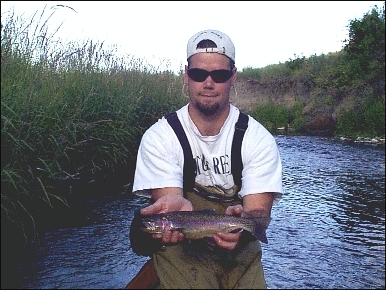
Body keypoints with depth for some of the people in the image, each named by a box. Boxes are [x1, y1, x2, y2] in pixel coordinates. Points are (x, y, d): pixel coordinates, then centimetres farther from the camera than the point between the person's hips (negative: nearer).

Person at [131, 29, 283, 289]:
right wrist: (177, 207, -38)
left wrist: (242, 221, -35)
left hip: (240, 253, 2)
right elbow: (167, 197, -14)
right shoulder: (158, 137, -7)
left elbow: (258, 211, -12)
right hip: (181, 252, -1)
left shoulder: (259, 139, -5)